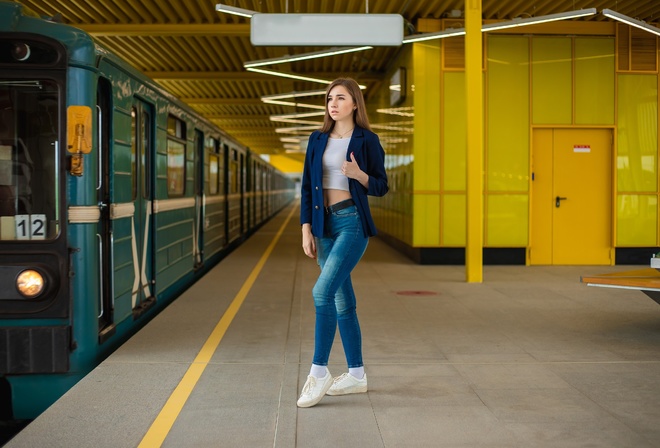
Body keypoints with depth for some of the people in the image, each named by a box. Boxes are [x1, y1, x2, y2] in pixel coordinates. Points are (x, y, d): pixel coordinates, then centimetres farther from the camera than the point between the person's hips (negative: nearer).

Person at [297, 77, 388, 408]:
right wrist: (306, 230, 2)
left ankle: (319, 372, -10)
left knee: (323, 291, -19)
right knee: (342, 300, 9)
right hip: (324, 223, 6)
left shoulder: (366, 140, -1)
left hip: (352, 222, -5)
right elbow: (307, 187, 10)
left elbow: (381, 187, 2)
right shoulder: (318, 140, 10)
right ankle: (356, 375, 18)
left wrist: (359, 174, -18)